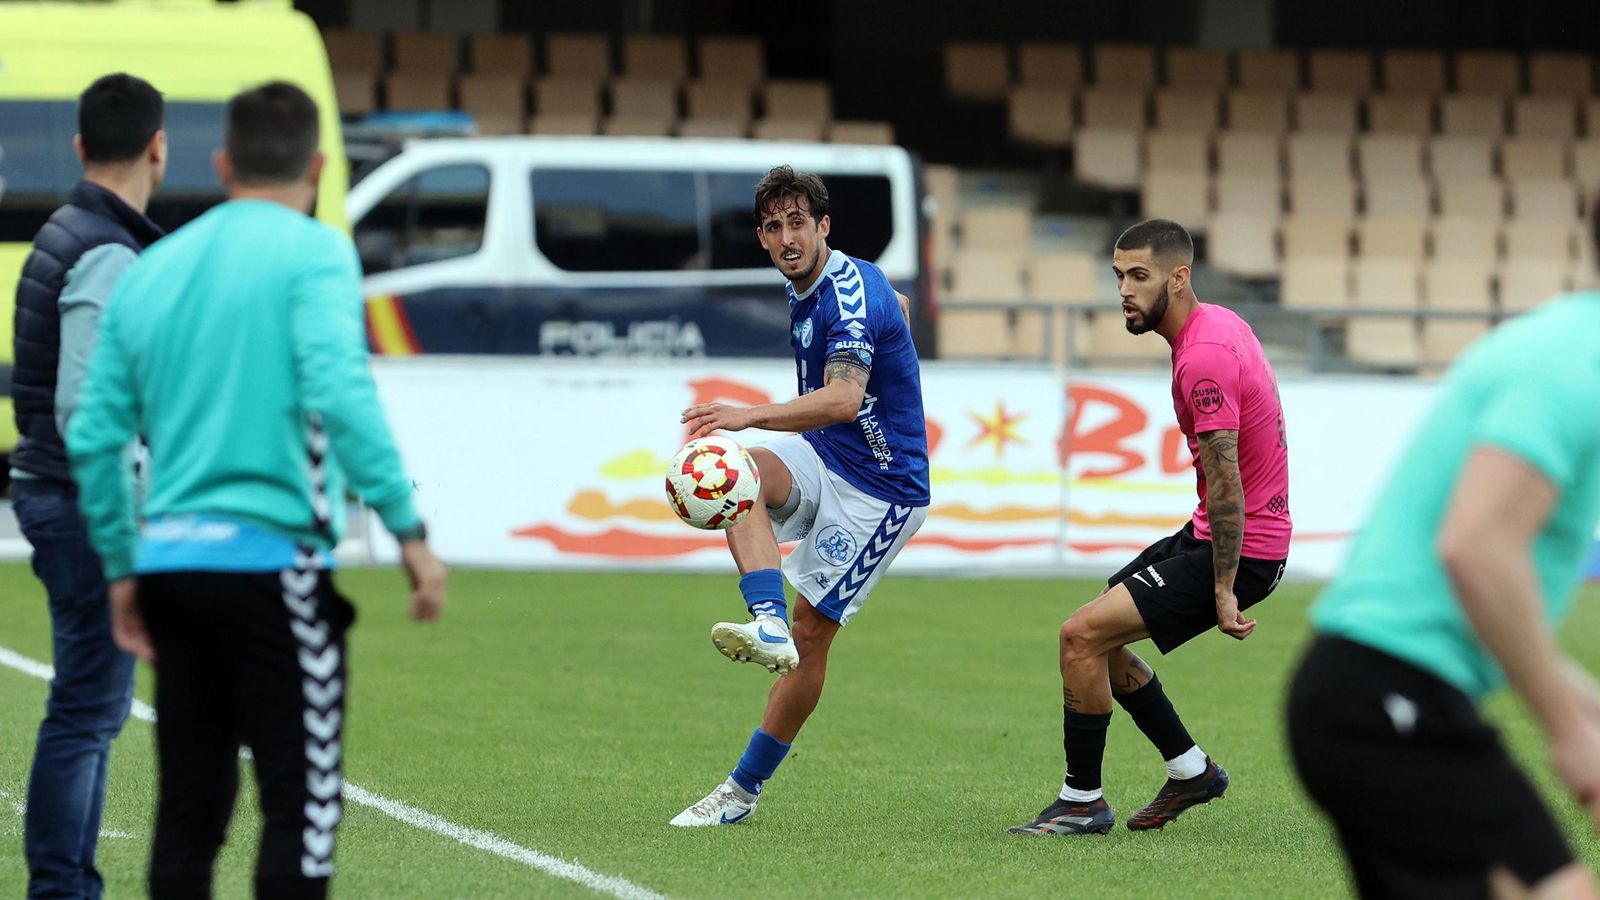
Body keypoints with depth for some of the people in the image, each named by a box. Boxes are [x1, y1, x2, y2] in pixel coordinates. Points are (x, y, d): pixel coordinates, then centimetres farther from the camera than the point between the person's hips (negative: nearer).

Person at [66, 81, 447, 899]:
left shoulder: (152, 269, 13)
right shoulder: (313, 252, -4)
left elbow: (93, 439, 12)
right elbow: (339, 392, -19)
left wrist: (122, 570, 20)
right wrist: (407, 528, -18)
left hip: (169, 558, 6)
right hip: (273, 558, -6)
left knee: (188, 807, 10)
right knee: (301, 801, -3)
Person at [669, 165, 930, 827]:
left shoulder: (851, 293, -23)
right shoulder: (806, 289, 6)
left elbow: (843, 399, -40)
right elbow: (896, 307, 27)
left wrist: (752, 416, -52)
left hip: (878, 489, -8)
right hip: (820, 463, 8)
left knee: (810, 635, -7)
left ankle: (745, 788, 4)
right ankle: (767, 625, -40)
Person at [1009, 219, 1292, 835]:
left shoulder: (1203, 359, -23)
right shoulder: (1219, 323, 9)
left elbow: (1226, 483, -24)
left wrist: (1224, 590, -23)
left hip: (1240, 549, -11)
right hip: (1208, 533, 11)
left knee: (1082, 635, -15)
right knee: (1098, 640, 15)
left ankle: (1082, 801, -4)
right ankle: (1191, 770, 25)